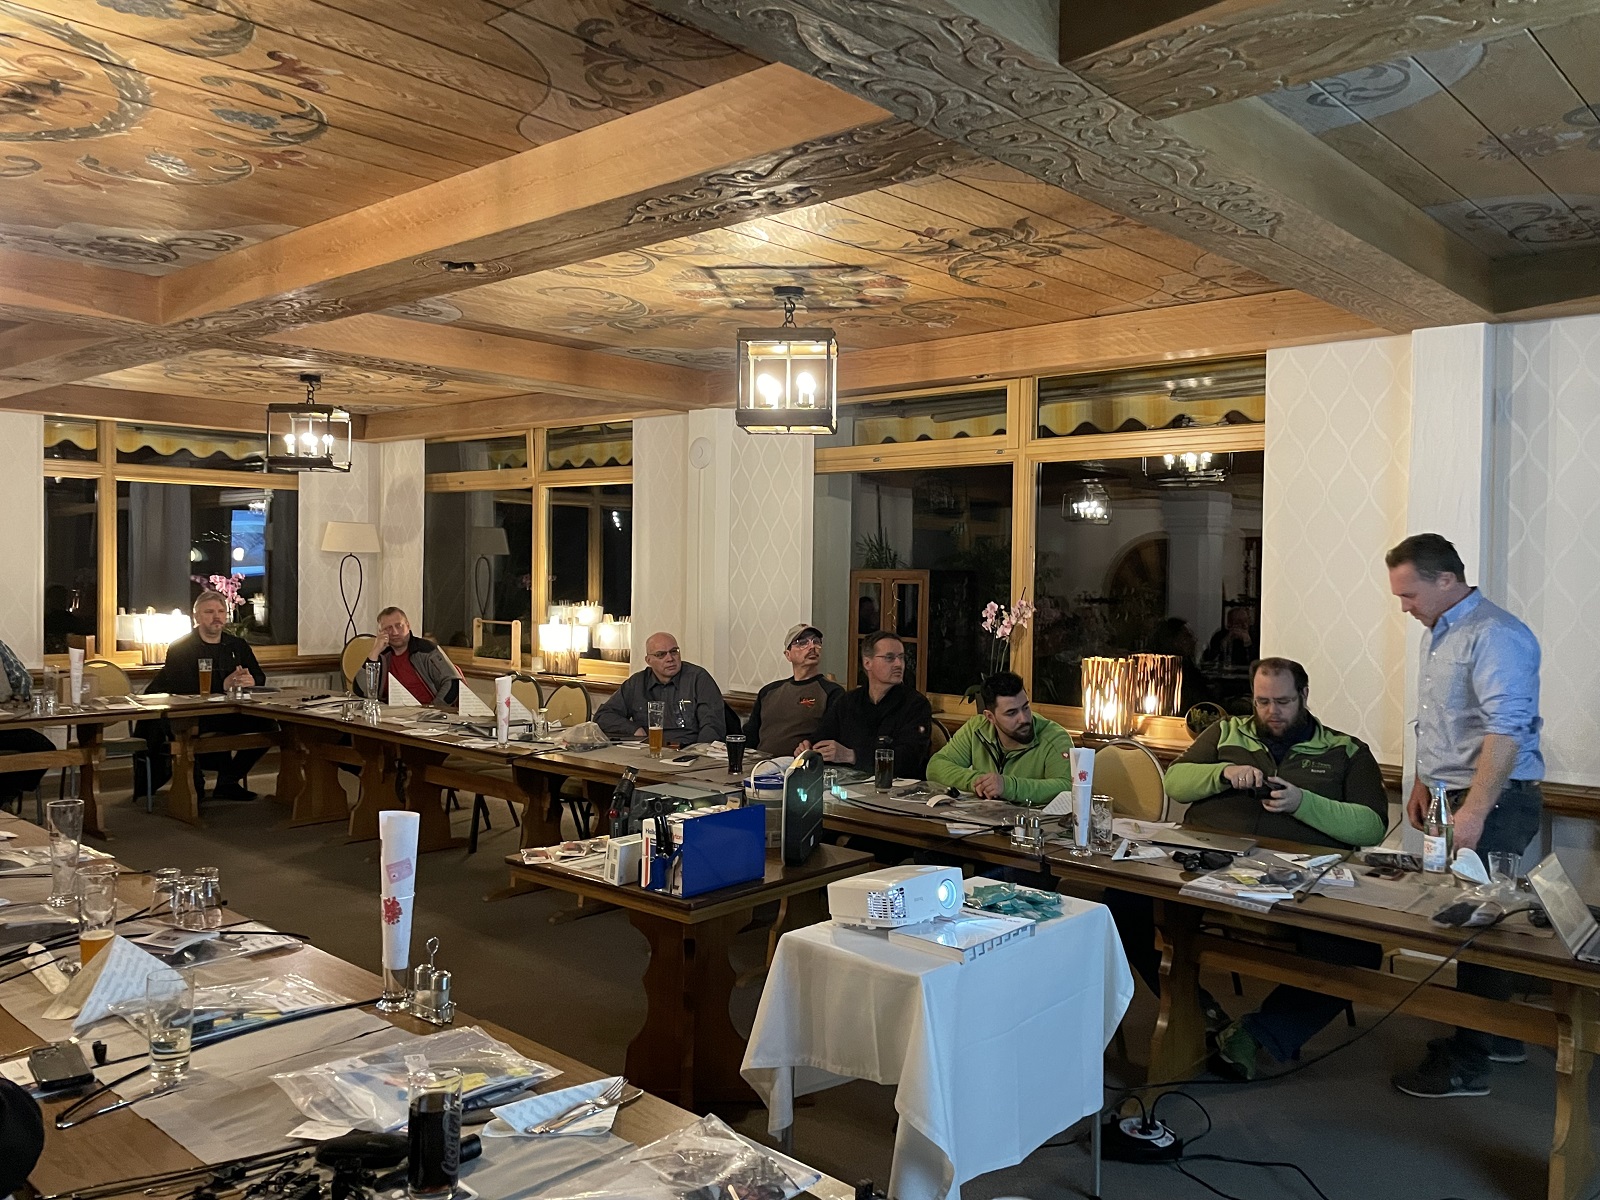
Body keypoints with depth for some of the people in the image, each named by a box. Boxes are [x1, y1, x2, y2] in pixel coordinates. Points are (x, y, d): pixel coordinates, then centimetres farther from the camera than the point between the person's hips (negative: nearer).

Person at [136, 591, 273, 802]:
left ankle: (228, 782, -1)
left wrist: (251, 681, -18)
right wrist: (222, 686, -26)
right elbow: (180, 689, -15)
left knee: (268, 726, -18)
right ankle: (193, 783, -8)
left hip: (227, 716, 5)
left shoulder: (238, 646, 15)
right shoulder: (179, 649, 0)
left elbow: (260, 677, 8)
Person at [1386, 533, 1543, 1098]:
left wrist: (1473, 812, -27)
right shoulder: (1436, 634, 15)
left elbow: (1506, 730, -25)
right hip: (1452, 797, 9)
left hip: (1495, 803, -9)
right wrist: (1424, 783, 21)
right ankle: (1497, 1034, 29)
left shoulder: (1495, 635, -17)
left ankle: (1467, 1063, 6)